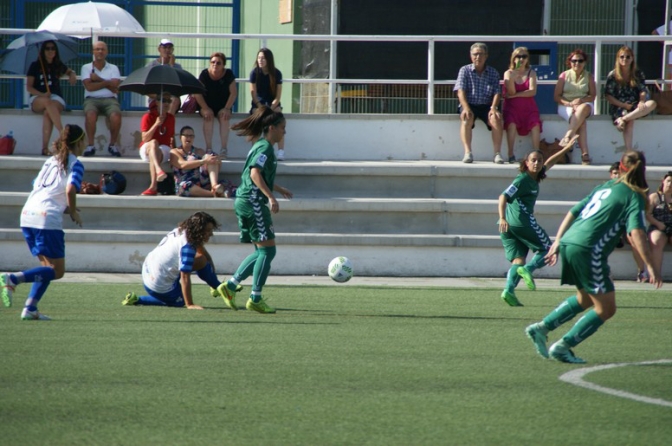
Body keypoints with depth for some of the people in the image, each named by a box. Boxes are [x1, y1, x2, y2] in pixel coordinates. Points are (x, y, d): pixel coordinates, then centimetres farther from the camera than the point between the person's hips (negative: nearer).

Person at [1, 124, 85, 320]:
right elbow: (70, 189, -17)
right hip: (47, 218, -8)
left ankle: (30, 308, 5)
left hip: (27, 215, 8)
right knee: (57, 271, -1)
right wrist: (74, 213, -1)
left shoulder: (50, 161, 22)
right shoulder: (75, 164, 0)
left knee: (49, 267, 18)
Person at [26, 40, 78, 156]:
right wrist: (42, 94, -17)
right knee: (47, 102, -40)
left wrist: (73, 75, 10)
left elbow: (70, 72, 36)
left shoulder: (58, 66, 14)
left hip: (56, 98, 1)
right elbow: (29, 87, 0)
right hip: (37, 98, -1)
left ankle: (45, 148, -45)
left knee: (48, 113, -36)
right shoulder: (35, 66, 5)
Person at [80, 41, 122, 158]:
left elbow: (115, 87, -2)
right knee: (90, 115, -36)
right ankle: (90, 145, -22)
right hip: (92, 99, -1)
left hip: (109, 99, 1)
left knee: (116, 116, -32)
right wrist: (107, 83, -2)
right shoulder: (86, 68, 13)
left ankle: (113, 145, -12)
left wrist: (98, 79, -2)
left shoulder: (113, 68, 15)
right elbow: (89, 87, -3)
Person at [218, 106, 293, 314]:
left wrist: (279, 189, 41)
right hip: (253, 202, -10)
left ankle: (231, 285, 11)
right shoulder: (265, 148, -12)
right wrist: (271, 196, -32)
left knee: (262, 251, 14)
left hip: (245, 202, 10)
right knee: (267, 250, -6)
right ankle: (255, 298, -3)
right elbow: (255, 174, -26)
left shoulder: (261, 146, 18)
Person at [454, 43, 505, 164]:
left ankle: (497, 153, -29)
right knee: (466, 118, -35)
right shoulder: (465, 70, 5)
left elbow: (497, 93, 3)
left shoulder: (493, 73, 10)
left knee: (497, 119, -30)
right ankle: (467, 153, -39)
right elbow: (461, 91, -6)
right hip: (469, 105, -1)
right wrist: (466, 108, -22)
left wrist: (494, 108, -17)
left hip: (486, 106, 1)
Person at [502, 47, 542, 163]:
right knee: (511, 124, -32)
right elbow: (511, 92, -7)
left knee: (535, 124, -28)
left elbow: (532, 91, -5)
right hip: (512, 107, -1)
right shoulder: (508, 73, 6)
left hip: (528, 107, 1)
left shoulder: (531, 73, 7)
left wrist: (516, 95, -9)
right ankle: (511, 155, -30)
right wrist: (512, 77, -21)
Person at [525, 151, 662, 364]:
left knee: (585, 298, 29)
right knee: (606, 308, 3)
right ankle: (562, 346, -2)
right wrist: (651, 266, -18)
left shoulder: (605, 187, 20)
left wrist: (557, 242, 25)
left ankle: (541, 328, 25)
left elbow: (573, 212, 20)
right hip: (588, 250, -8)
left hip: (568, 243, 8)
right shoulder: (634, 197, -1)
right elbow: (636, 231, -15)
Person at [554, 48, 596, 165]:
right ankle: (584, 153, -48)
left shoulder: (588, 77, 14)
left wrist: (581, 100, -16)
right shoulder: (564, 75, 10)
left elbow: (592, 96, 5)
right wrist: (568, 103, -14)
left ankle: (568, 136, -48)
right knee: (581, 120, -34)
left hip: (584, 104, 1)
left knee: (583, 108, -39)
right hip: (566, 106, -1)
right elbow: (556, 96, 5)